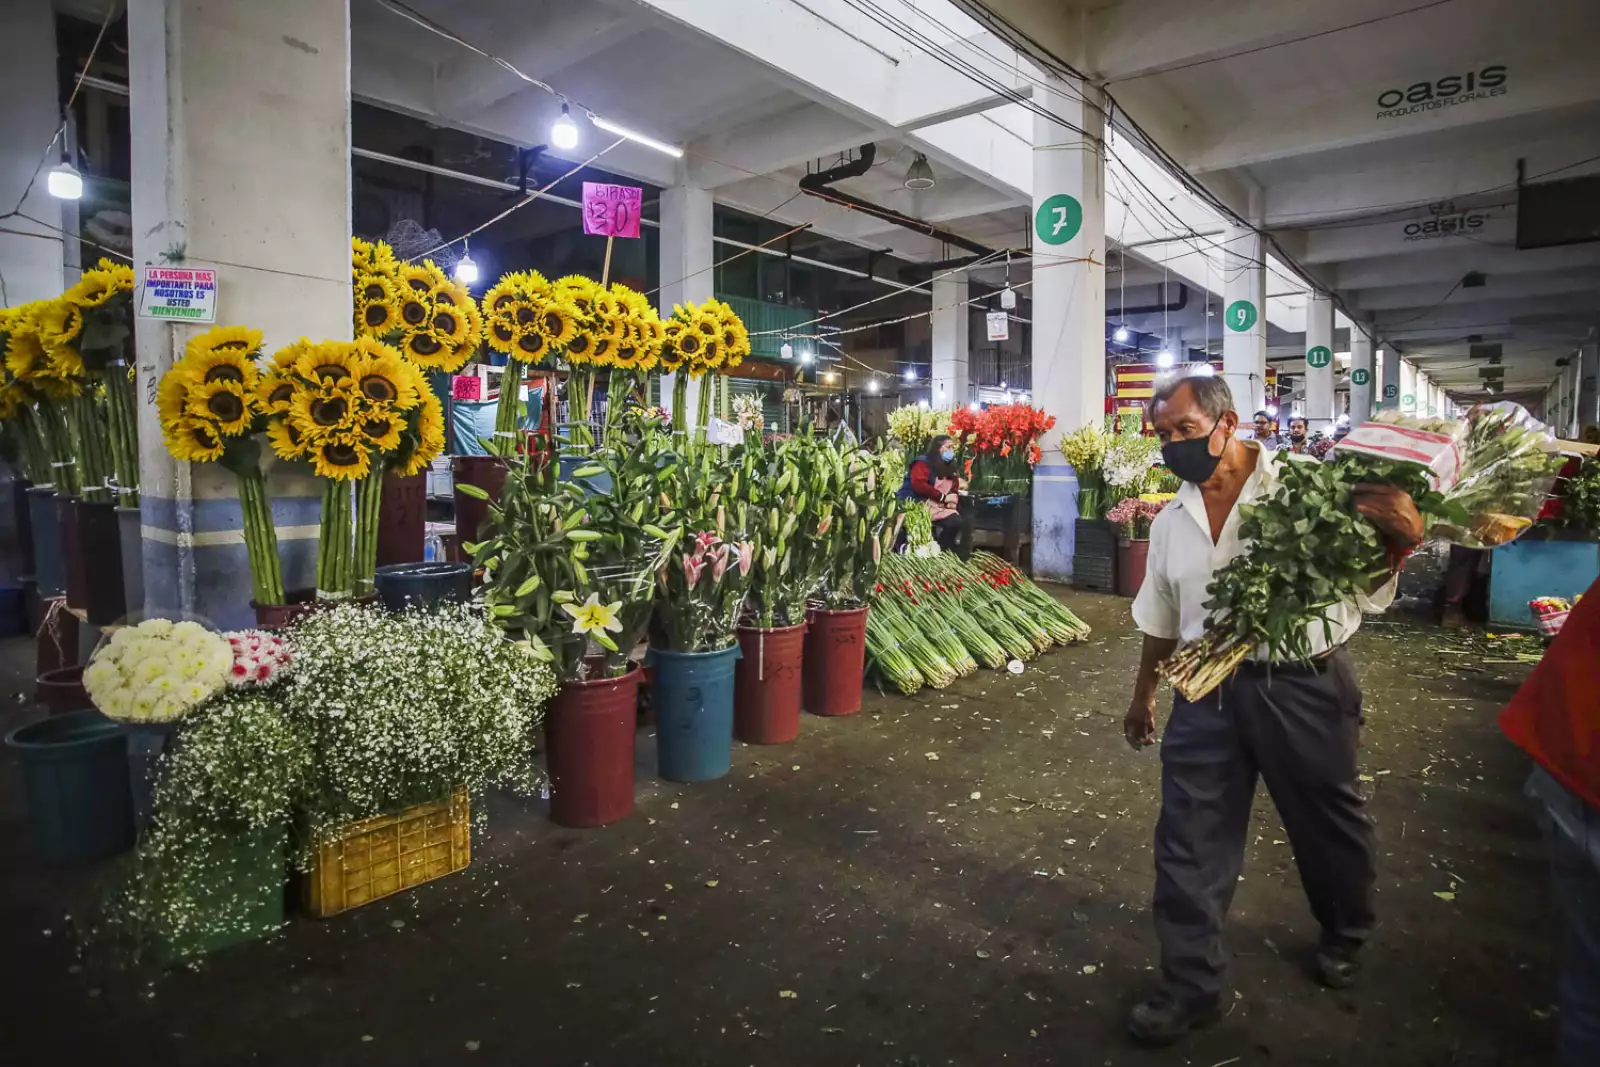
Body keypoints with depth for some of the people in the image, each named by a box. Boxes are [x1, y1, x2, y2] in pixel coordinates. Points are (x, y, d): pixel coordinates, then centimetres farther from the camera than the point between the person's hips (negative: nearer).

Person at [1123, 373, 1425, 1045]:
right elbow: (1160, 621, 17)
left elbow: (1372, 562, -7)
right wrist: (1143, 696, 24)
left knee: (1328, 822, 19)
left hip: (1304, 686, -3)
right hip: (1209, 693, 4)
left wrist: (1400, 532, -30)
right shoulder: (1170, 522, 7)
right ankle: (1191, 984, 22)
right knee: (1188, 840, 5)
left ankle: (1345, 936, 50)